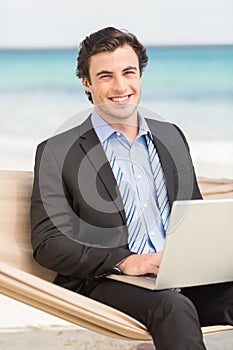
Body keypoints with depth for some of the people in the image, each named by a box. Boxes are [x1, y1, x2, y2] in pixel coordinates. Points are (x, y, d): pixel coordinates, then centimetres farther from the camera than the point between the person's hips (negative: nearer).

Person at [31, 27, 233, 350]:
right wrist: (124, 262, -18)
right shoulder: (56, 153, 4)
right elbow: (48, 243, -3)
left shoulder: (171, 137, 20)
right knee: (173, 307, -36)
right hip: (107, 285, -4)